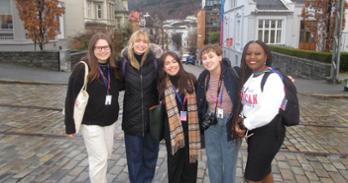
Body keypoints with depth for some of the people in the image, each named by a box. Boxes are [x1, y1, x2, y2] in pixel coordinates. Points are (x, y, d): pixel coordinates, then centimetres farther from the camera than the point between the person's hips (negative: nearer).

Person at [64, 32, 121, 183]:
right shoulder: (83, 68, -16)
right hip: (91, 122, -6)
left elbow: (118, 87, 14)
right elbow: (71, 98, -14)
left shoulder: (113, 68, 0)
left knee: (106, 155, 18)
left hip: (110, 121, 6)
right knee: (99, 158, -1)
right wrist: (70, 126, -13)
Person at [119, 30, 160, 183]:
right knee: (134, 155, 10)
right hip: (132, 116, 0)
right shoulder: (125, 61, -6)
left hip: (151, 115, 1)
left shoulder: (154, 61, -6)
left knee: (150, 153, 15)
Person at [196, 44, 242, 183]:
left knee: (229, 160, 12)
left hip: (230, 123, -3)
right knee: (213, 160, 14)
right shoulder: (203, 78, -2)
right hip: (211, 124, 4)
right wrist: (203, 120, 9)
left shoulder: (234, 74, -17)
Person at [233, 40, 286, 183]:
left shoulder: (273, 78, -20)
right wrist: (240, 121, -7)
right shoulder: (248, 77, 5)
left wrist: (244, 124, -16)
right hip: (253, 130, 8)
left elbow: (267, 114, -30)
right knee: (263, 170, 24)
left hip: (269, 132, -8)